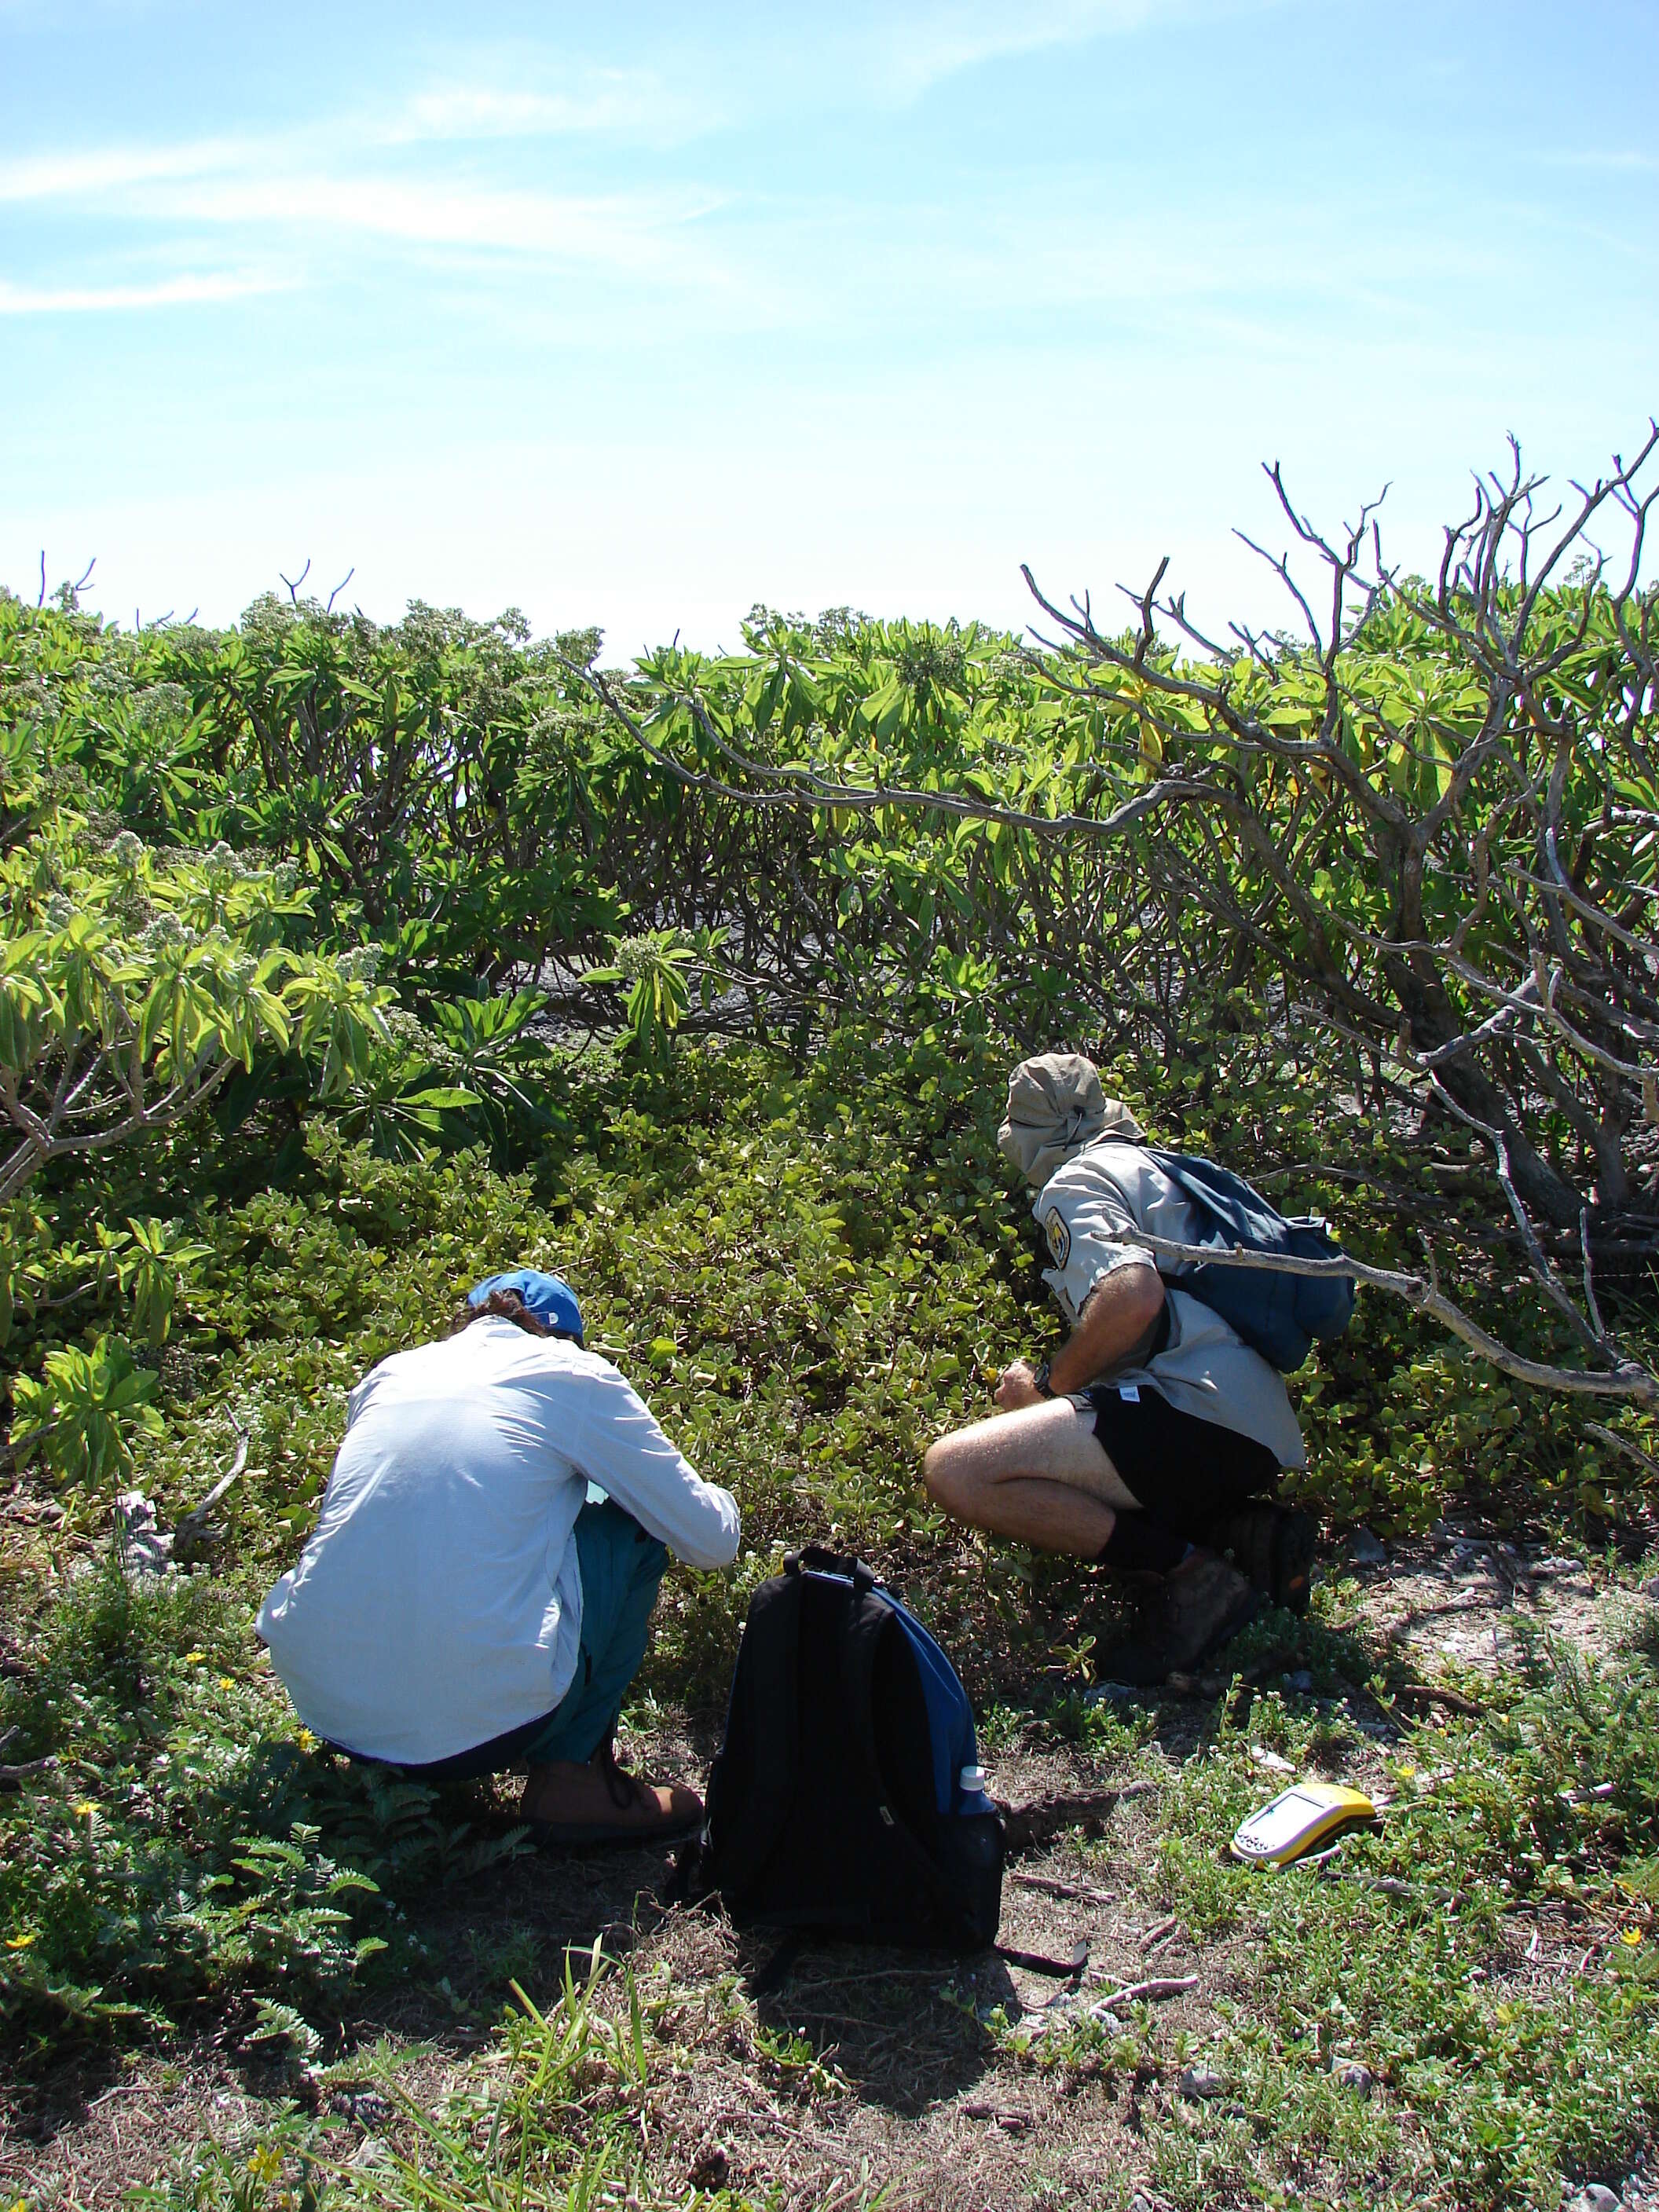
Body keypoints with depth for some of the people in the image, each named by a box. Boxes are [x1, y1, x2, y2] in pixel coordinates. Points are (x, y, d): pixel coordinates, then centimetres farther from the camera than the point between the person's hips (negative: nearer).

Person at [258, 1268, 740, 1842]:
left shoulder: (390, 1373, 16)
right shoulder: (572, 1375, 3)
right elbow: (712, 1541, 6)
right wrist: (718, 1501, 31)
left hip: (319, 1707, 6)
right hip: (477, 1725, -6)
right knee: (633, 1525, 14)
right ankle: (568, 1775, 10)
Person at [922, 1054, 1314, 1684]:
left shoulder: (1078, 1179, 0)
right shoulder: (1157, 1169, 28)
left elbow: (1133, 1294, -21)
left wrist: (1048, 1385, -6)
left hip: (1196, 1411, -10)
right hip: (1261, 1437, 10)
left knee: (953, 1470, -18)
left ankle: (1188, 1571, -16)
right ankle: (1240, 1532, 9)